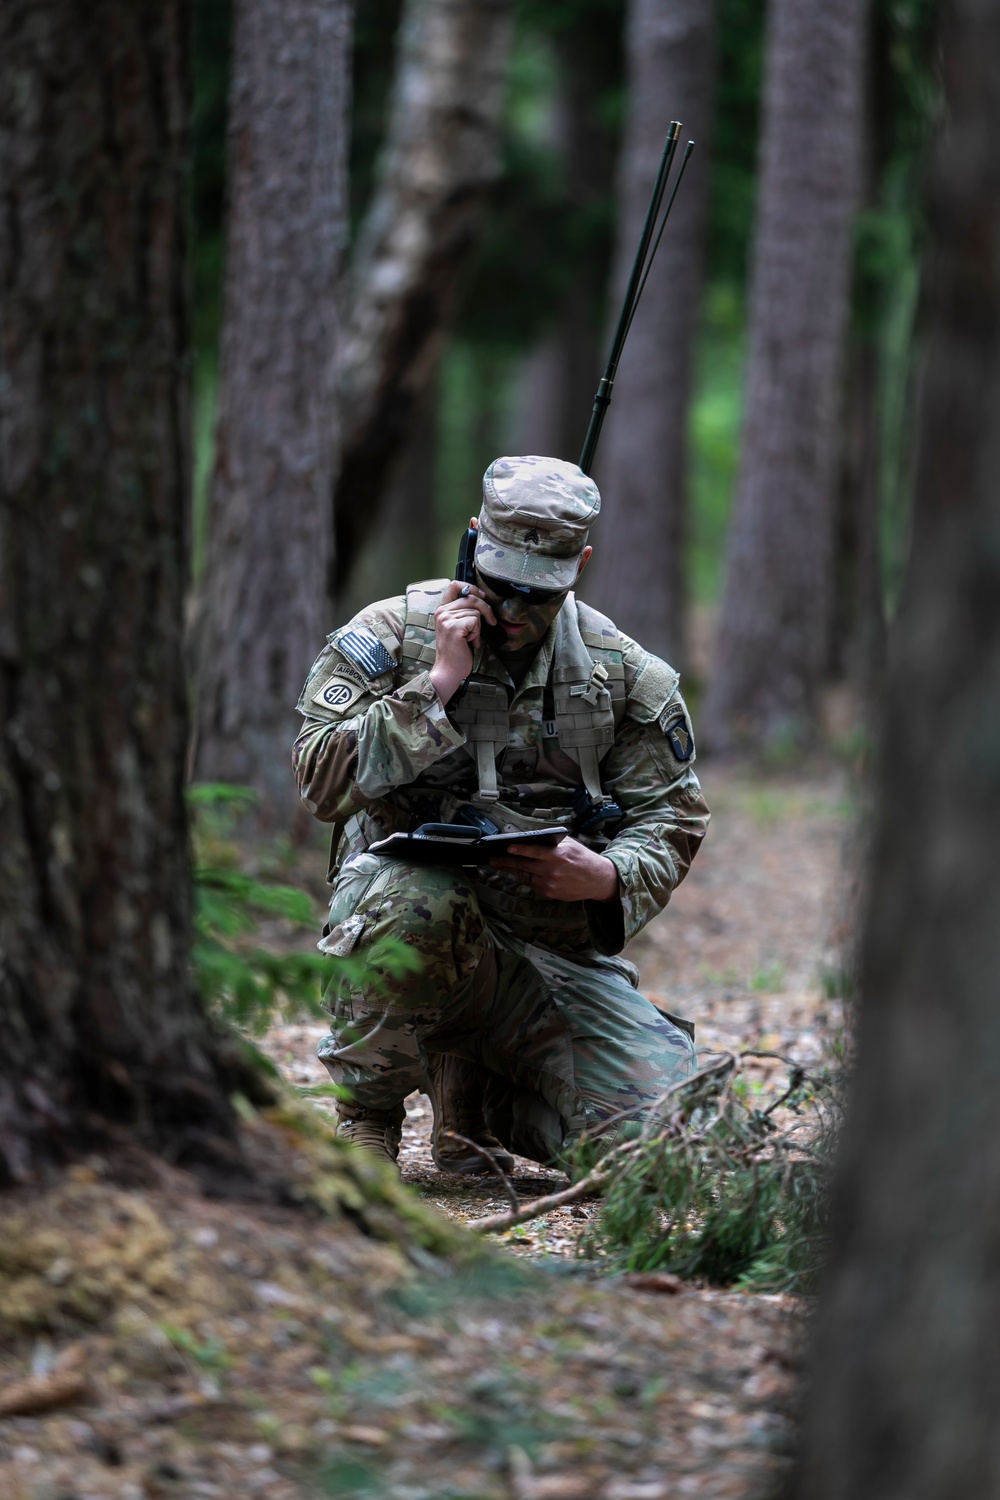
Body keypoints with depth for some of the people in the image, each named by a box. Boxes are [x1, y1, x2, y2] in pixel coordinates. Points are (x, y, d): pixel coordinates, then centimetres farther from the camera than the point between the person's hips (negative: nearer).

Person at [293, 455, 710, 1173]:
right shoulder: (390, 636, -1)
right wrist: (438, 684, -17)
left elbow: (670, 819, 10)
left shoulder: (625, 675, 7)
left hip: (559, 945, 3)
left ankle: (470, 1092, 15)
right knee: (412, 902, -41)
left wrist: (608, 877, -13)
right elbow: (324, 782, -11)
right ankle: (366, 1120, -14)